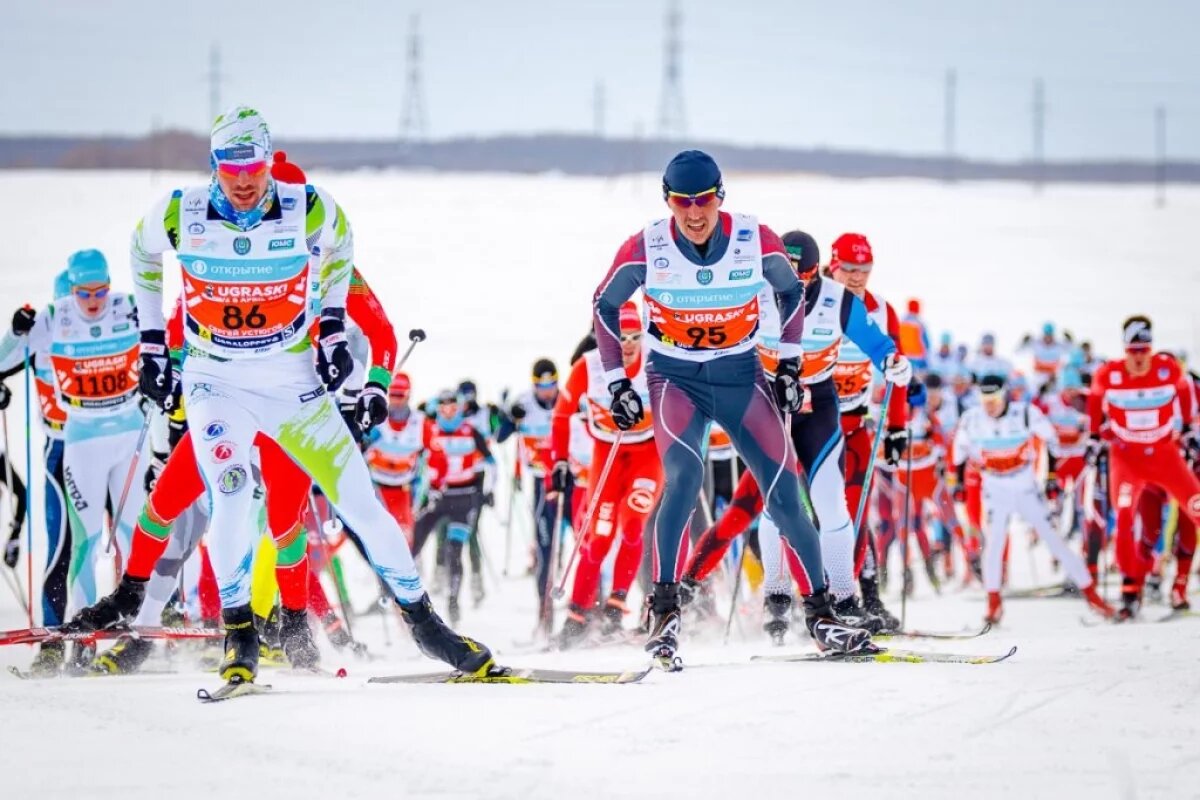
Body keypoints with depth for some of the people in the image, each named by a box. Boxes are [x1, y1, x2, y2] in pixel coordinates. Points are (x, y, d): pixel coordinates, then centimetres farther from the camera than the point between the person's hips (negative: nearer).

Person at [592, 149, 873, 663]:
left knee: (784, 494, -6)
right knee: (684, 476, -29)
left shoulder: (756, 240, -13)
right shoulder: (646, 248, -15)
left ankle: (821, 616, 7)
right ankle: (664, 609, -21)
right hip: (674, 379, -2)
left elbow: (791, 291, 8)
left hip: (740, 376, 2)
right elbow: (605, 305, 2)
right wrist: (616, 383, 1)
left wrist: (789, 364, 6)